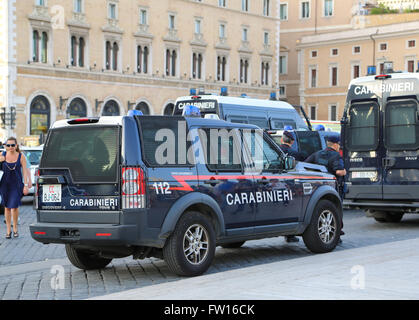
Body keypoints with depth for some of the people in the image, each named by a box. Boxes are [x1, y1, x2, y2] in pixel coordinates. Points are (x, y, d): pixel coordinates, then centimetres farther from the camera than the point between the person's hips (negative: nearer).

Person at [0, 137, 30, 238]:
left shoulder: (21, 157, -3)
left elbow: (25, 171, -3)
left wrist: (26, 185, -9)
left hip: (16, 184, -2)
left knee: (14, 206, -8)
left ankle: (15, 228, 13)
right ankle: (8, 230, 17)